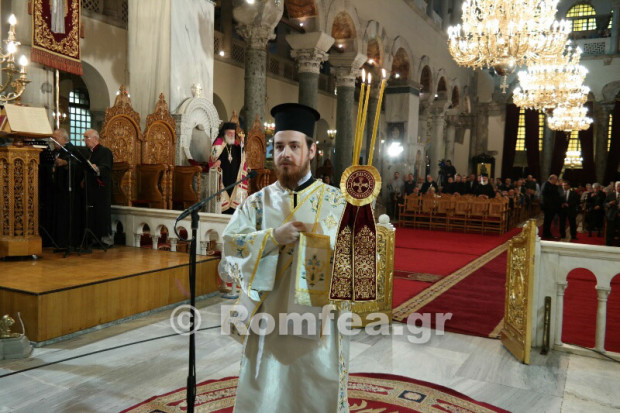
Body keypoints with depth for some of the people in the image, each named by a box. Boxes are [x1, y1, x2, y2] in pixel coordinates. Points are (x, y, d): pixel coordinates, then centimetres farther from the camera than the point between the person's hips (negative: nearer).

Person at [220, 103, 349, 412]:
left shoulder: (337, 202, 1)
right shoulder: (257, 202, 4)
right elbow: (230, 242, -8)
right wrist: (275, 236, -21)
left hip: (319, 320, -1)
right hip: (269, 320, 1)